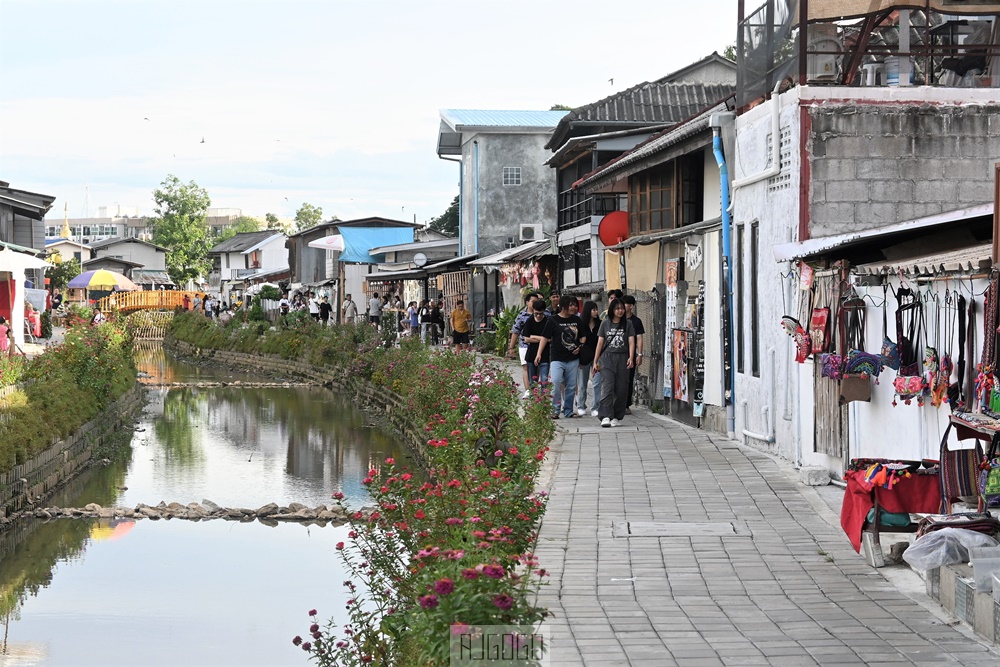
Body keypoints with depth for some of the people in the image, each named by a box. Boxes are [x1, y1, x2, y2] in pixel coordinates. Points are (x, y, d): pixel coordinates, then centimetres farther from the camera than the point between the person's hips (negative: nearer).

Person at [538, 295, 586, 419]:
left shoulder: (576, 320, 11)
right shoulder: (553, 320, -2)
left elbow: (583, 336, 21)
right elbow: (545, 338, -2)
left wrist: (580, 346, 1)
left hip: (573, 359, 4)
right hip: (557, 359, -4)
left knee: (571, 386, 7)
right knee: (556, 383, -17)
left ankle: (568, 410, 18)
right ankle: (555, 410, -6)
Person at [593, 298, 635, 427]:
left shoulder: (627, 324, 9)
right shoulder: (605, 324, 9)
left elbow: (631, 342, 0)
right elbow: (600, 343, 10)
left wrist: (631, 357, -16)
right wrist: (595, 362, 7)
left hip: (622, 358, 1)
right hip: (607, 358, -1)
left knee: (621, 389, 0)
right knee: (607, 387, -13)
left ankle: (617, 417, 10)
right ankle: (605, 417, -20)